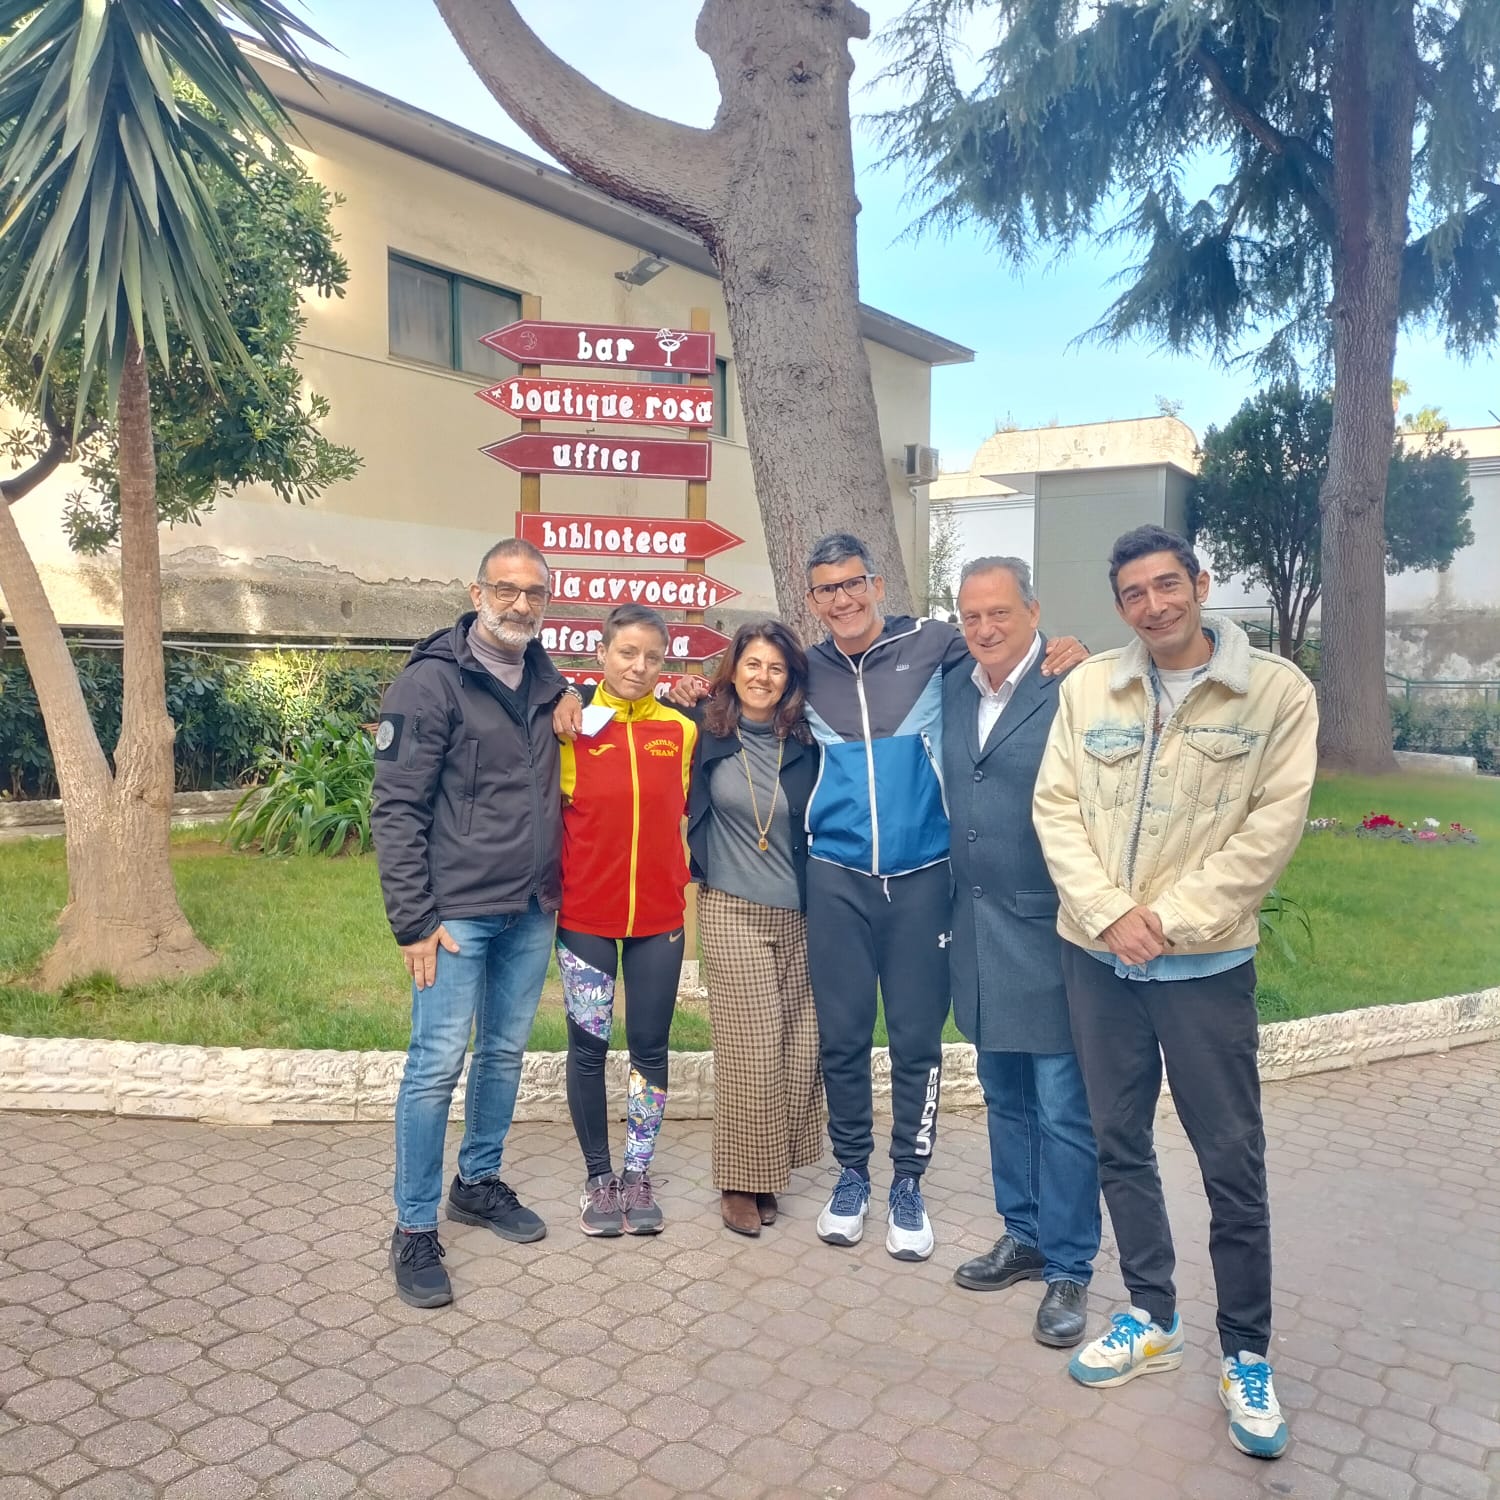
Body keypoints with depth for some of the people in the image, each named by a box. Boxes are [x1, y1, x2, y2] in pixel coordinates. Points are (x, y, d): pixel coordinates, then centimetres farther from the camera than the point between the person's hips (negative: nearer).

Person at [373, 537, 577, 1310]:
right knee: (439, 1063, -2)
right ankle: (414, 1229, 13)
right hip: (457, 912, -6)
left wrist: (556, 886, 10)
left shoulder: (548, 683, 9)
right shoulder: (432, 681, -10)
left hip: (531, 912, 6)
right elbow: (396, 809, -12)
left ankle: (478, 1182, 34)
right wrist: (414, 921, -15)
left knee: (505, 1053, 16)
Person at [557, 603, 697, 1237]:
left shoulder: (682, 731, 1)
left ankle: (638, 1175, 23)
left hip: (659, 916, 2)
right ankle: (599, 1177, 22)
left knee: (650, 1047, 8)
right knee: (589, 1047, 7)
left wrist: (689, 880, 6)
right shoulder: (572, 729, -4)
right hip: (586, 916, -1)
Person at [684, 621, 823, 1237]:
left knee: (798, 1049, 4)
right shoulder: (706, 735, -1)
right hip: (732, 912, -2)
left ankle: (774, 1168, 22)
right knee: (751, 1051, -4)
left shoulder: (805, 743, 2)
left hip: (799, 914, 2)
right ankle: (741, 1181, 13)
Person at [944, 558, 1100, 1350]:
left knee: (1063, 1112, 5)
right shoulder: (953, 691, 7)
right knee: (1005, 1097, 19)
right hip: (978, 929, 7)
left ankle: (1069, 1270, 20)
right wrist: (958, 910, 9)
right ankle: (1023, 1236, 35)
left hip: (1049, 930, -6)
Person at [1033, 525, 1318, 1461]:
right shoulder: (1088, 687, 3)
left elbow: (1272, 827, -10)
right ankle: (1153, 1318, 33)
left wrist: (1169, 920, -15)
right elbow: (1056, 808, 0)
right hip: (1096, 956, 3)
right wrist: (1111, 912, -13)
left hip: (1206, 962, -3)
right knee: (1121, 1144, 14)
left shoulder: (1277, 690, -5)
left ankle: (1248, 1357, 23)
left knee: (1233, 1162, 4)